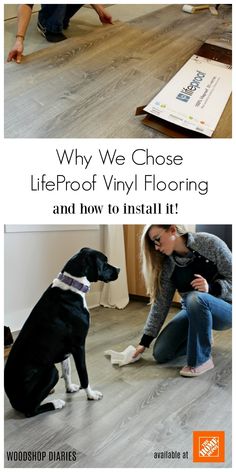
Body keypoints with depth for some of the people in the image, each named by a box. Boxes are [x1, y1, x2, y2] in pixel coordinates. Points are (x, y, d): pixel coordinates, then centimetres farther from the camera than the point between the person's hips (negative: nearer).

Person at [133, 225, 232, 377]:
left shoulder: (209, 243, -21)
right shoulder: (167, 264, -8)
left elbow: (232, 279, -15)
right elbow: (160, 303, -5)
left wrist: (211, 288, -34)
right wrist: (145, 341, -6)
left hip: (225, 309, -5)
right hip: (194, 312, 5)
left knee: (195, 298, -38)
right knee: (161, 353, -7)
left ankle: (203, 359, -18)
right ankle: (202, 337, 18)